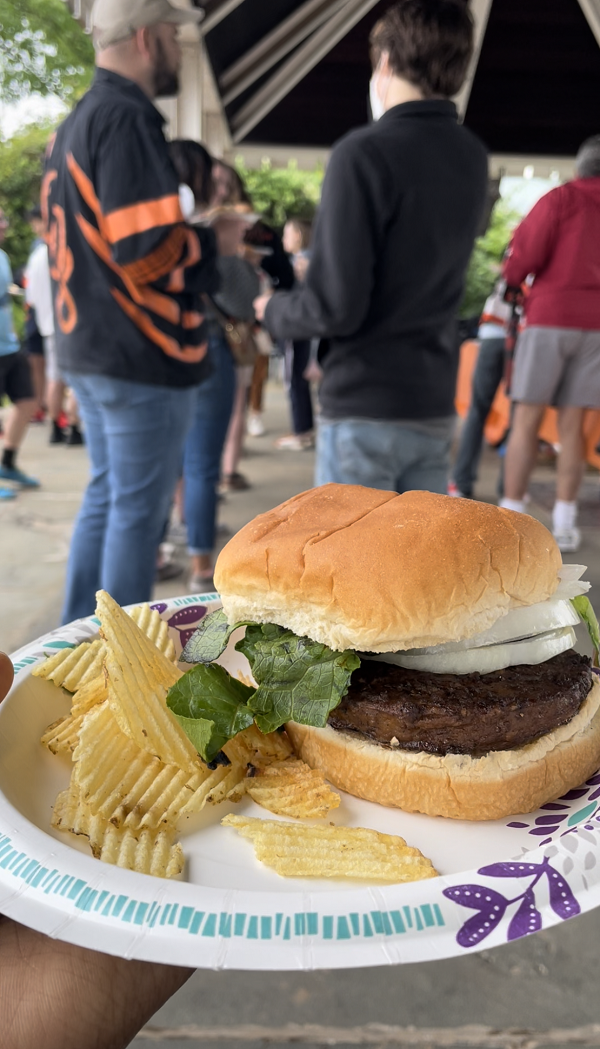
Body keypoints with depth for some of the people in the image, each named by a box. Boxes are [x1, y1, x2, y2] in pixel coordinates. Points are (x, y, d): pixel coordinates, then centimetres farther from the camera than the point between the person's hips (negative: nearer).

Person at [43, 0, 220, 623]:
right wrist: (215, 241, -4)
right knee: (139, 509, 0)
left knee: (106, 495, 17)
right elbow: (148, 251, -23)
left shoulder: (75, 122, 17)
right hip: (144, 357, -10)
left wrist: (192, 232, 14)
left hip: (88, 349, 10)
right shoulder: (128, 117, -13)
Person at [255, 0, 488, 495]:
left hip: (365, 406, -7)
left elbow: (336, 307, -18)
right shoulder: (473, 158, 8)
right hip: (435, 406, 7)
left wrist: (273, 310, 2)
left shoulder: (365, 153, -14)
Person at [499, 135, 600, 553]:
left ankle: (511, 514, -3)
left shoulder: (561, 198, 1)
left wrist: (512, 276, 14)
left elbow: (527, 255, -5)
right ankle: (564, 523, 3)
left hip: (550, 317, -4)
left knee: (527, 419, -2)